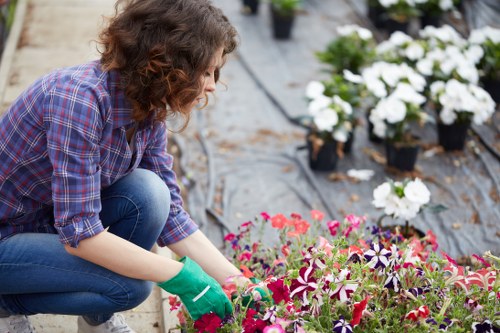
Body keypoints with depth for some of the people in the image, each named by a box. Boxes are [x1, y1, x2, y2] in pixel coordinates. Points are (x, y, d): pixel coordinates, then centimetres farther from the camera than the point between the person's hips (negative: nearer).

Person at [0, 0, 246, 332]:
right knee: (129, 286, -23)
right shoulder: (80, 96, -32)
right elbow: (78, 234, -32)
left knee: (147, 192, -17)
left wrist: (238, 284, -8)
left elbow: (170, 215, -2)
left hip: (58, 222, 7)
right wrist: (180, 276, -27)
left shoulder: (148, 108, -7)